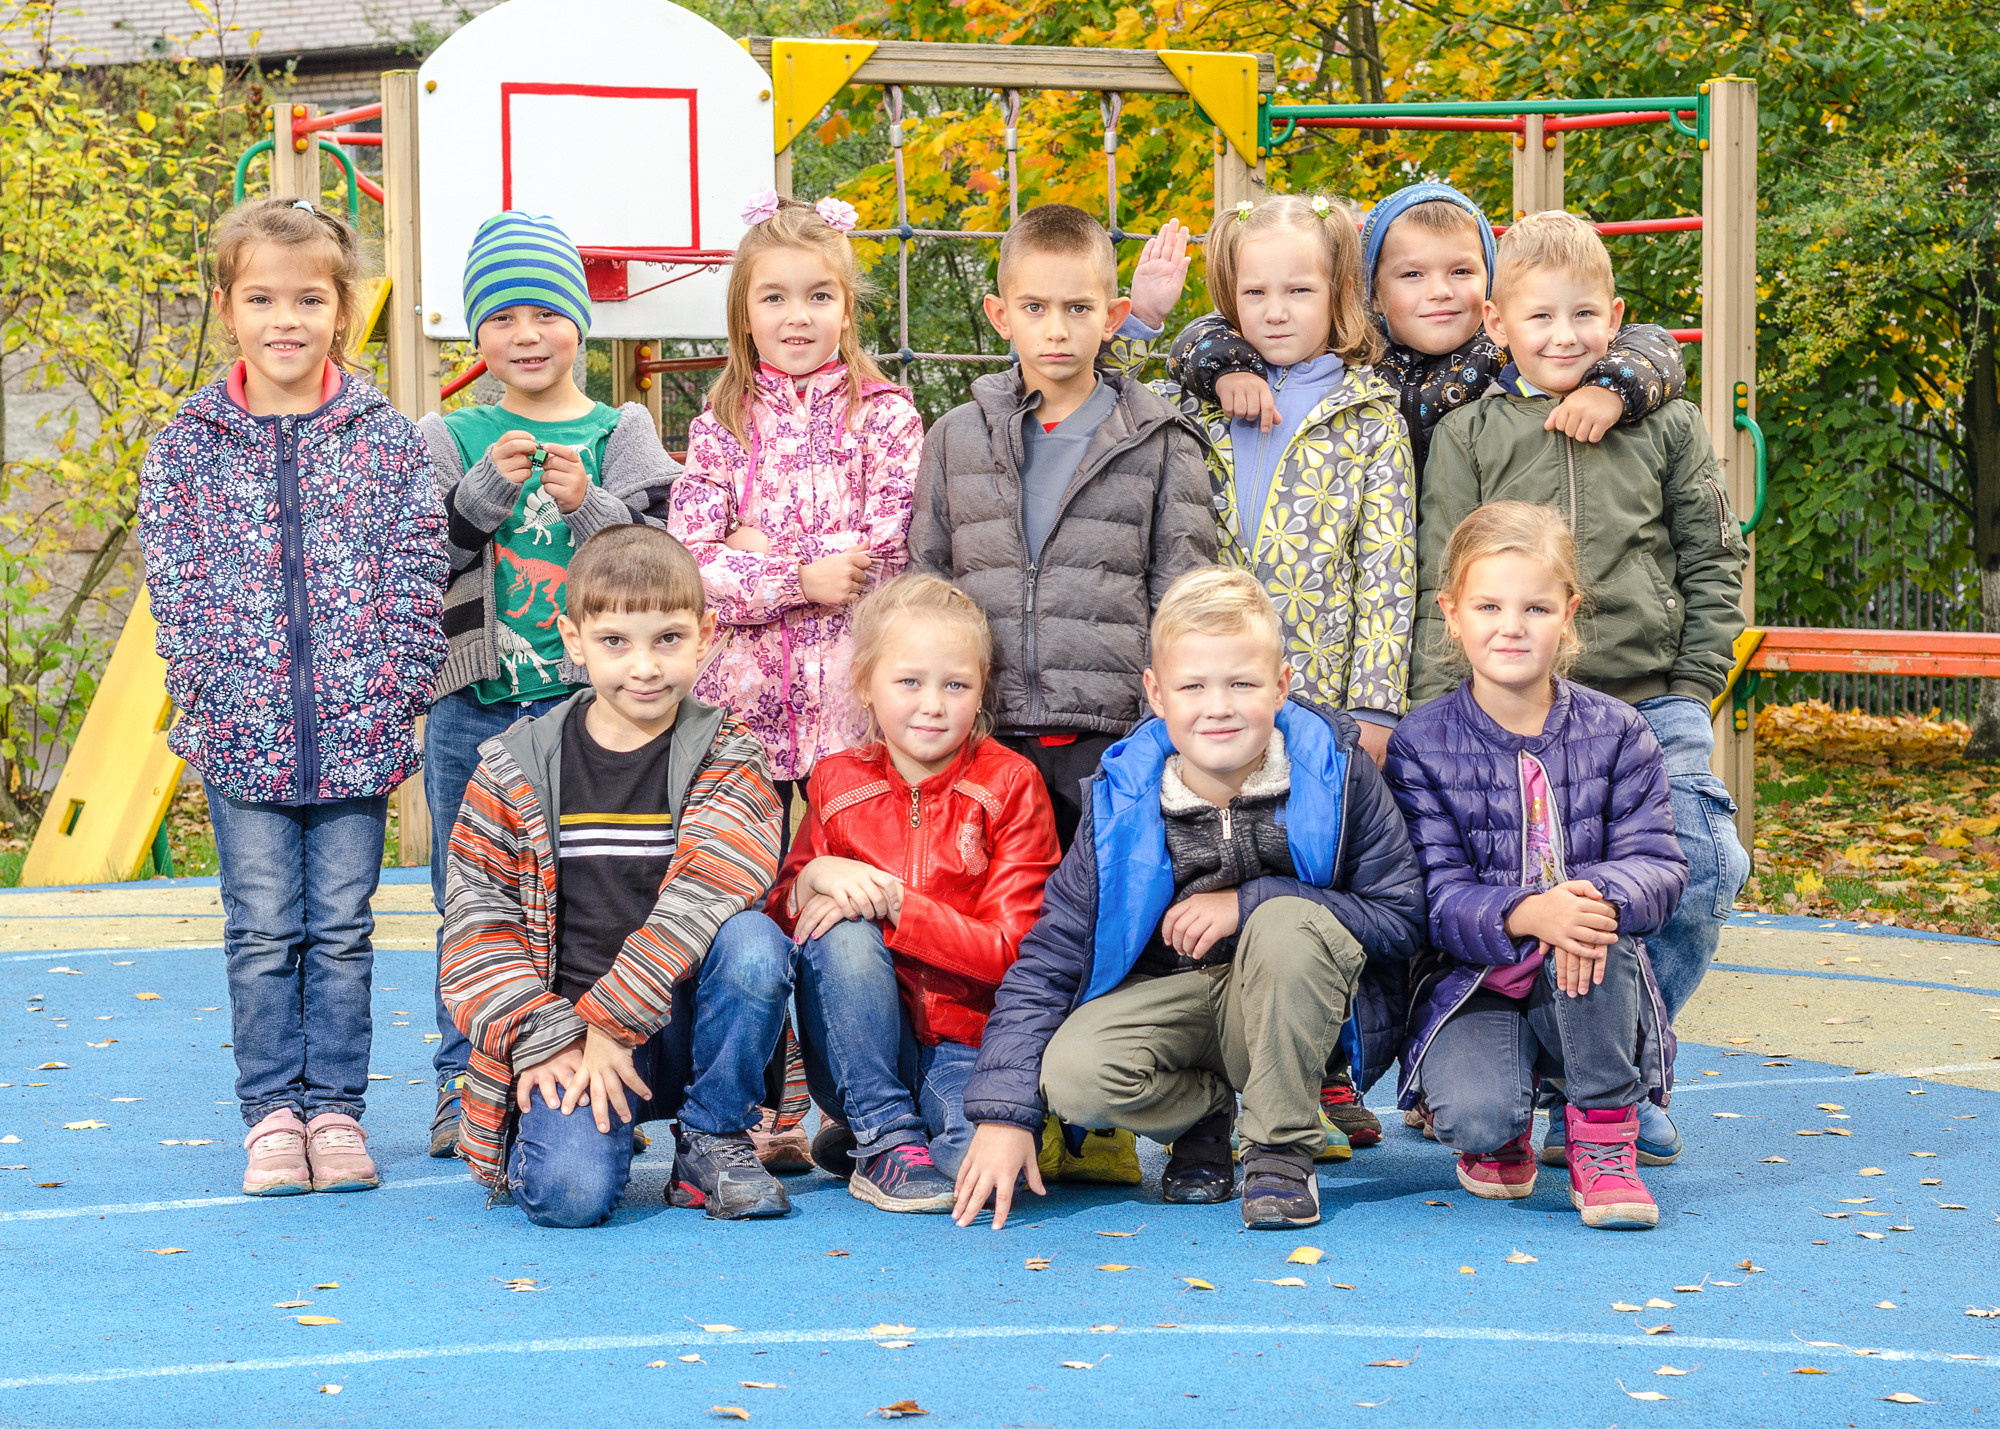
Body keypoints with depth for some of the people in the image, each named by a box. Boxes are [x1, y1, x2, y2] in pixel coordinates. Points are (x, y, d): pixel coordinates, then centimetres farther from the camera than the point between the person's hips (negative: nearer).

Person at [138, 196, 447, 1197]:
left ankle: (335, 1107, 14)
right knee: (263, 929, 4)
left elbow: (417, 580, 1)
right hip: (239, 733, 0)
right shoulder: (187, 447, 3)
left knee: (342, 926, 5)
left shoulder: (387, 439, 3)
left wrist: (390, 701, -8)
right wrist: (225, 697, -9)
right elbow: (177, 588, 0)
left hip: (359, 731, 0)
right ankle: (272, 1112, 12)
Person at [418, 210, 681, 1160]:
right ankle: (466, 1089, 13)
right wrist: (484, 490, -14)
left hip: (590, 701, -1)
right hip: (474, 706, 1)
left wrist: (587, 505, -16)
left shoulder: (621, 435, 6)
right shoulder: (449, 440, 8)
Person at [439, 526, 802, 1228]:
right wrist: (545, 1040, -13)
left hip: (680, 1024, 1)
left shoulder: (726, 761, -1)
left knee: (755, 944, -31)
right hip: (563, 1019, -1)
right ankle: (569, 1119, 8)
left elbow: (703, 897, -16)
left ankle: (713, 1142, -8)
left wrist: (610, 1021, -24)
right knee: (570, 1191, -29)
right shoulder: (515, 771, 3)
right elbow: (477, 914, 1)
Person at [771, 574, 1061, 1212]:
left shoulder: (1009, 785, -5)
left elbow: (1011, 950, -12)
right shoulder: (839, 783, 4)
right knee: (841, 933, -28)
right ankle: (884, 1137, -15)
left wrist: (893, 903, -22)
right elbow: (779, 913, 5)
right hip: (861, 1054, 2)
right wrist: (812, 879, -19)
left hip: (967, 1045, -2)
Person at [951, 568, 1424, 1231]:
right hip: (1169, 995, 1)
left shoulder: (1333, 774, -13)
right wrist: (1002, 1114, -16)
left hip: (1285, 1005, -1)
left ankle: (1282, 1144, -13)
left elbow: (1402, 914, -13)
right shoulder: (1123, 803, -10)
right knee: (1071, 1074, -29)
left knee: (1288, 924, -34)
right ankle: (1205, 1112, 6)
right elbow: (1047, 957, -8)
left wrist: (1250, 903, -23)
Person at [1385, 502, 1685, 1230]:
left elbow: (1657, 864, -7)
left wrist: (1600, 897, -32)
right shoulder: (1422, 746, -4)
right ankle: (1500, 1135, 12)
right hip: (1473, 985, -1)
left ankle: (1603, 1136, -13)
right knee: (1473, 1115, -31)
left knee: (1596, 924, -35)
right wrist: (1524, 914, -34)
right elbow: (1435, 896, -12)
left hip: (1584, 990, 1)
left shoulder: (1615, 734, 1)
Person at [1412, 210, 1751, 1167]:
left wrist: (1693, 686, 3)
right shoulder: (1468, 438, 6)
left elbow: (1714, 560, 12)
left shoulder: (1666, 429, 10)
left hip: (1653, 703, 1)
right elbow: (1442, 589, 3)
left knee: (1699, 874, -10)